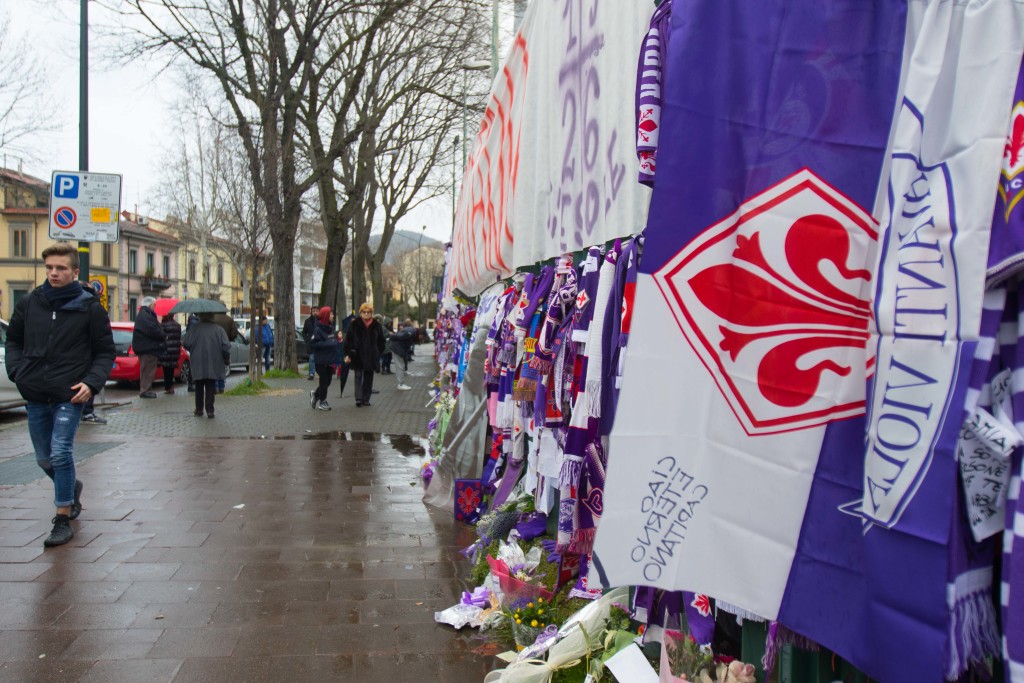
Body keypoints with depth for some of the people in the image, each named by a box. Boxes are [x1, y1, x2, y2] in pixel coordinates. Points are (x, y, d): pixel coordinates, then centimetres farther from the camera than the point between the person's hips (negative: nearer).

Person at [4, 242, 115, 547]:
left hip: (69, 396, -4)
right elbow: (13, 339, 18)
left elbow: (106, 352, 0)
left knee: (61, 454, -9)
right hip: (35, 396, 5)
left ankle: (63, 520, 3)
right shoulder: (30, 303, 4)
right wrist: (17, 371, 2)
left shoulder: (90, 307, -5)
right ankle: (72, 488, 44)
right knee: (45, 459, 15)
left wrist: (91, 382, -13)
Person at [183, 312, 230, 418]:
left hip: (198, 364, 0)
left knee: (199, 387, 14)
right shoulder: (219, 329, -5)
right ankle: (209, 410, -1)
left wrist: (193, 352, 10)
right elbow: (226, 346, -10)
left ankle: (199, 409, 19)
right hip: (213, 365, 0)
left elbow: (186, 343, -11)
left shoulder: (195, 328, -6)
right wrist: (226, 361, 1)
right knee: (210, 388, 5)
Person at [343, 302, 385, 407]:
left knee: (368, 378, 8)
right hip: (357, 355, -2)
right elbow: (348, 340, -3)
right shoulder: (354, 325, -4)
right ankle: (358, 398, -2)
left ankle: (366, 399, 16)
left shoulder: (376, 326, 3)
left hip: (371, 357, 3)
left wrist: (378, 354, 5)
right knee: (358, 376, -2)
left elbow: (381, 342, 11)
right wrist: (347, 354, -9)